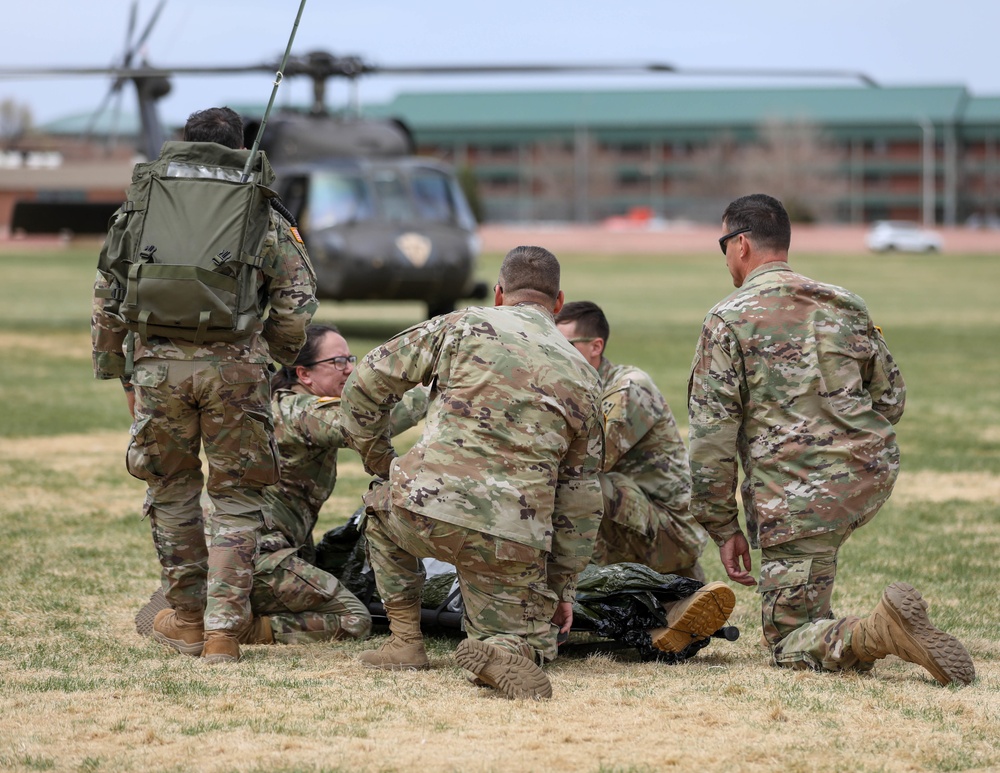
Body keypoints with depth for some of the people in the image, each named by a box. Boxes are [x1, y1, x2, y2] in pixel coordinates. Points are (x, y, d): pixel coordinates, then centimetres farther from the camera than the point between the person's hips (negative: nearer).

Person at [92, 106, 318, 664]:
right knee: (238, 498, 9)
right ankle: (223, 632, 2)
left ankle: (187, 619, 27)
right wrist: (279, 355, 22)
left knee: (171, 491, 19)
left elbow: (108, 291, 11)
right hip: (235, 363, -1)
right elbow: (296, 301, 6)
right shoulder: (262, 214, 9)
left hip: (159, 362, 1)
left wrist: (111, 366, 19)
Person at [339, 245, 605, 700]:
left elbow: (367, 382, 9)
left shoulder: (463, 327, 8)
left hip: (426, 510, -1)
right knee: (533, 639, 19)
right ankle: (505, 651, -18)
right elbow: (580, 494, 19)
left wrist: (377, 459, 25)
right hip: (513, 539, 1)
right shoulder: (580, 377, 17)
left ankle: (405, 641, 26)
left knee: (382, 506, 34)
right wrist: (564, 585, 25)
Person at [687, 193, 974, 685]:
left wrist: (724, 528, 2)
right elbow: (891, 397, 18)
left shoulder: (728, 322, -4)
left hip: (800, 498, -6)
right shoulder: (843, 304, 12)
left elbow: (712, 437, -6)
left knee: (789, 646, 0)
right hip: (874, 478, 6)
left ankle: (882, 632, -27)